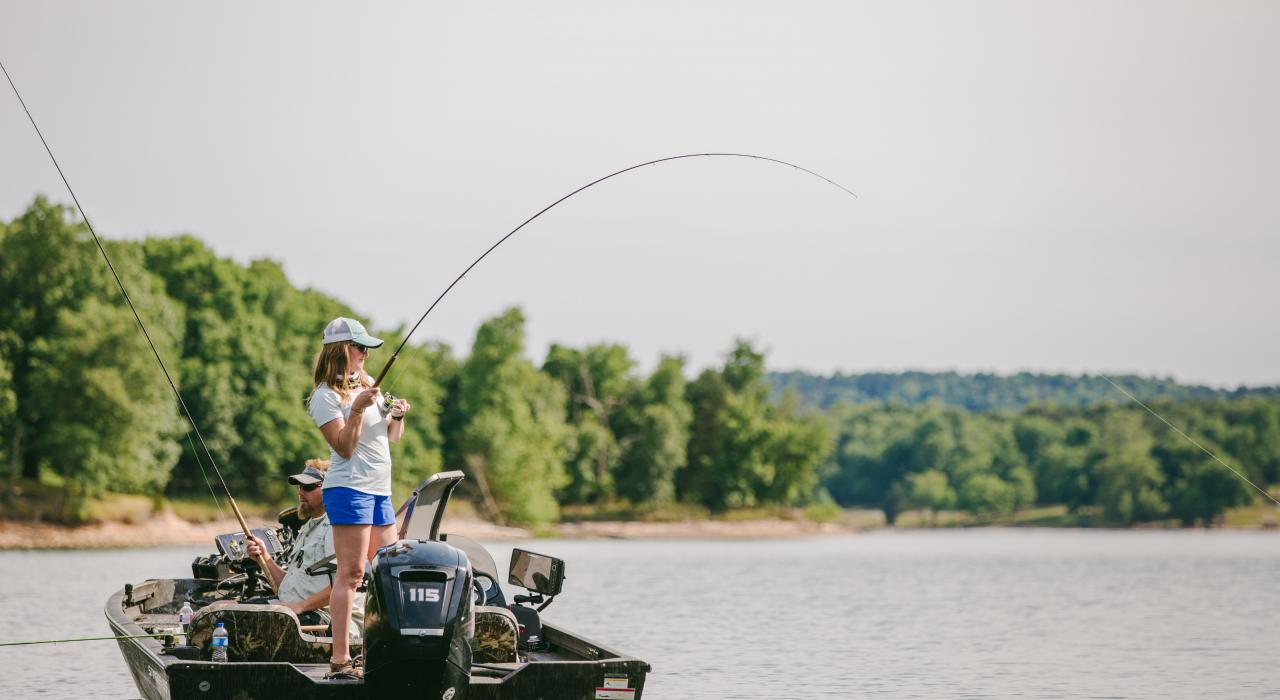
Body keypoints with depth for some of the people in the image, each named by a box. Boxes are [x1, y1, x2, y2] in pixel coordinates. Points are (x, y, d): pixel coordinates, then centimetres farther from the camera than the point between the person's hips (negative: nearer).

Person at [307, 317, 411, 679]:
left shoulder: (366, 384, 17)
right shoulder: (326, 396, -8)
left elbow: (391, 438, 22)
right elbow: (345, 447, -15)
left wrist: (398, 416, 2)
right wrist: (357, 409, -25)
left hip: (380, 491, 9)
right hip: (350, 489, -9)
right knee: (351, 572, -13)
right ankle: (340, 659, -15)